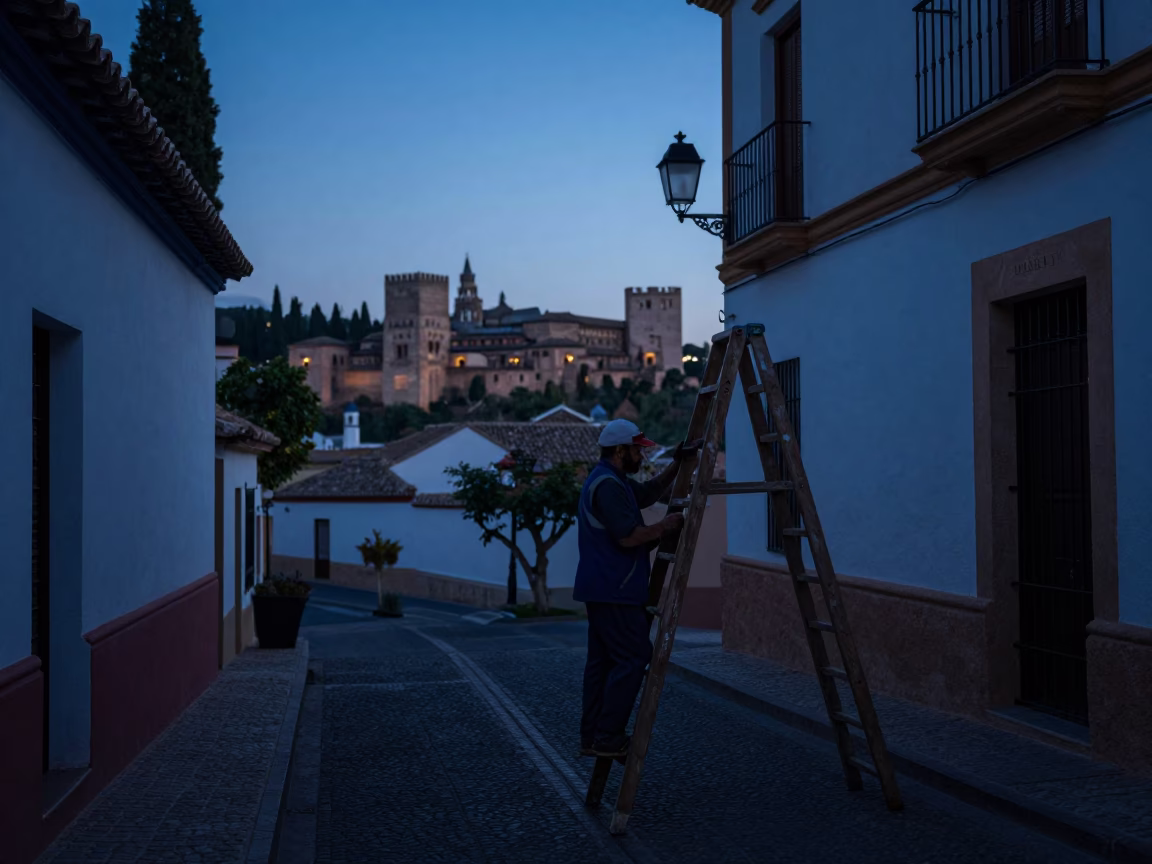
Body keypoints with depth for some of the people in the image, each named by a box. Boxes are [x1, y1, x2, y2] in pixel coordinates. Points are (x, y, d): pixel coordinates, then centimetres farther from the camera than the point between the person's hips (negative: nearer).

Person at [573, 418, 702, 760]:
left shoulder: (609, 480, 17)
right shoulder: (608, 485, -17)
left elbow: (649, 492, 29)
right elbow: (628, 537, -23)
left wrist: (677, 463, 18)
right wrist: (665, 526, -9)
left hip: (602, 589, 11)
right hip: (614, 592, -11)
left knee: (602, 661, 11)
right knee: (633, 658, -8)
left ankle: (592, 737, 13)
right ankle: (608, 737, -7)